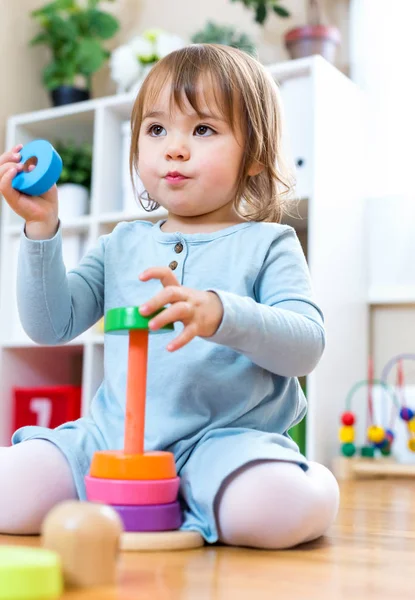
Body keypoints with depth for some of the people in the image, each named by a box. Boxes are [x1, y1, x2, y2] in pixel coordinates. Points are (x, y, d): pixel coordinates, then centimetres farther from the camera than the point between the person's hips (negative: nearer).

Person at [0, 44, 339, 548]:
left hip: (226, 437, -3)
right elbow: (51, 326, 10)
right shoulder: (121, 245, 15)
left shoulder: (267, 244, 3)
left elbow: (306, 346, -11)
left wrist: (218, 313, -30)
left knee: (278, 510, -35)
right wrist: (41, 228, -2)